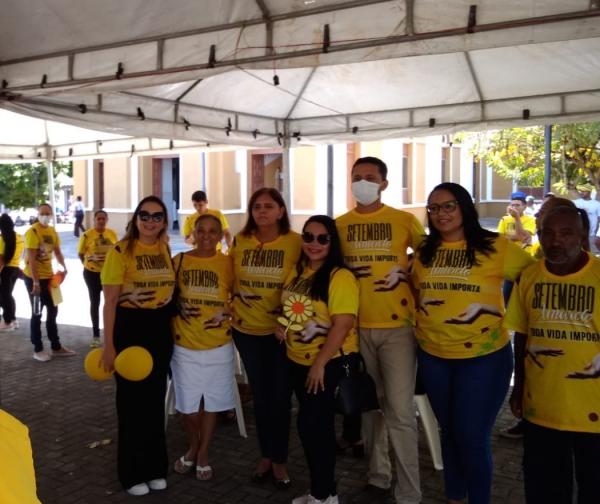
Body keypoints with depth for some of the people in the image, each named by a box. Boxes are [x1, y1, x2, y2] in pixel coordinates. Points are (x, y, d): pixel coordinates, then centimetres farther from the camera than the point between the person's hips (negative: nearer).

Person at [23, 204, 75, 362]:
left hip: (48, 276, 8)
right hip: (34, 278, -8)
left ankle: (56, 347, 24)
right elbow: (31, 258, -21)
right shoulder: (32, 232, -16)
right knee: (37, 314, 1)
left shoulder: (52, 231, 7)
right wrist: (36, 281, -24)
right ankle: (38, 350, 12)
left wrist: (64, 267, -5)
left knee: (52, 311, 13)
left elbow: (57, 251, 13)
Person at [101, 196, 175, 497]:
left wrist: (171, 328, 13)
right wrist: (108, 345, -14)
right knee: (132, 399, 6)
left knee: (156, 397, 15)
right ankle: (133, 472, 23)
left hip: (161, 329, 5)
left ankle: (155, 466, 31)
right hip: (129, 328, -5)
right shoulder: (121, 251, -11)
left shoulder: (165, 250, 6)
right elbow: (110, 301, -12)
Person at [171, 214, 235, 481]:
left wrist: (227, 313, -10)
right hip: (184, 344, 0)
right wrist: (178, 306, -11)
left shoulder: (228, 263, -2)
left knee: (212, 401, 11)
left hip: (219, 345, 0)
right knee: (187, 402, 8)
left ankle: (204, 452, 31)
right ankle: (193, 446, 35)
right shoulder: (179, 261, -1)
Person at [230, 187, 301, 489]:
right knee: (260, 395, 14)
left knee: (280, 396, 7)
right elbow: (231, 280, 11)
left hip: (283, 331, -2)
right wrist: (231, 309, 5)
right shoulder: (240, 241, -2)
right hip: (247, 330, 3)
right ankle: (265, 456, 31)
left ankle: (279, 460, 25)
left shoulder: (295, 242, -11)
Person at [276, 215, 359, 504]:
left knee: (311, 424, -4)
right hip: (297, 361, 8)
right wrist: (282, 326, 0)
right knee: (317, 425, 16)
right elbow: (289, 307, 21)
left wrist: (319, 364, -21)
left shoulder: (340, 277, -18)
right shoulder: (297, 272, 7)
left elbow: (343, 324, -23)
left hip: (330, 363, -7)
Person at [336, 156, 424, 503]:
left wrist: (405, 273, -7)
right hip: (357, 326, 3)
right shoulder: (340, 225, 6)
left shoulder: (405, 220, -1)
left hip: (397, 326, -3)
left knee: (400, 411, -4)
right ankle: (378, 475, 30)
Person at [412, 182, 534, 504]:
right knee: (449, 431, 19)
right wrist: (420, 324, 7)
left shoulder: (496, 247, -10)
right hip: (433, 356, 5)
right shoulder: (424, 252, 4)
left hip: (484, 356, -4)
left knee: (472, 435, 1)